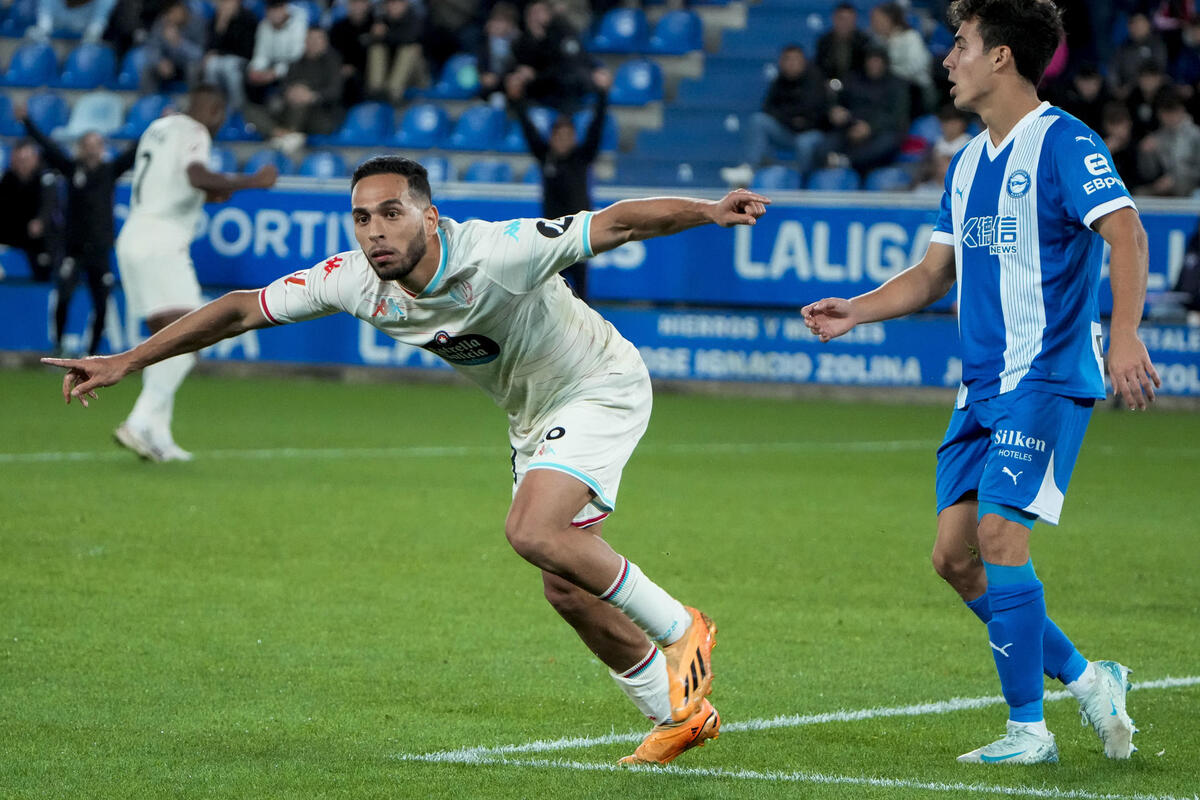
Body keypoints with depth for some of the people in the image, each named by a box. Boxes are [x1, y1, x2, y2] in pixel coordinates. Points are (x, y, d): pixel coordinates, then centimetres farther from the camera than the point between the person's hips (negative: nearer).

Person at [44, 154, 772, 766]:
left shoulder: (499, 252, -33)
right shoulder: (356, 280, -17)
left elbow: (615, 223, -31)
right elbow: (243, 309, -9)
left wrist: (708, 212, -46)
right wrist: (126, 362, -12)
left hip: (602, 389, -7)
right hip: (533, 419, 7)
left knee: (534, 532, -26)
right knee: (565, 586, 7)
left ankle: (678, 630, -7)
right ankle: (677, 715, 25)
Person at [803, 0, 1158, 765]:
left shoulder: (1063, 143, -10)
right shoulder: (968, 162, 17)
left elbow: (1126, 234, -22)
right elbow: (934, 273, 25)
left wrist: (1124, 335, -34)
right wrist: (854, 311, 12)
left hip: (1048, 378, -9)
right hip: (983, 386, 9)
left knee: (998, 533, -17)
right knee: (955, 552, 3)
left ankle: (1028, 730, -9)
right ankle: (1084, 679, 16)